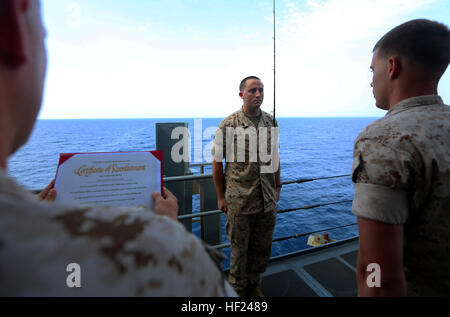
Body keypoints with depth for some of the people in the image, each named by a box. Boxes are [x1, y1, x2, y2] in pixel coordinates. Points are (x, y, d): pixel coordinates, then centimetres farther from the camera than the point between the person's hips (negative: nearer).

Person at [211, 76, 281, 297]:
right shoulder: (228, 125, -8)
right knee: (239, 247, 12)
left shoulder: (271, 123, 6)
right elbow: (217, 162, -5)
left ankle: (254, 284, 42)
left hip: (267, 200, 4)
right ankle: (238, 288, 36)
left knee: (262, 247, 17)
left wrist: (277, 187, 14)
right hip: (239, 200, -4)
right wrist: (221, 196, -4)